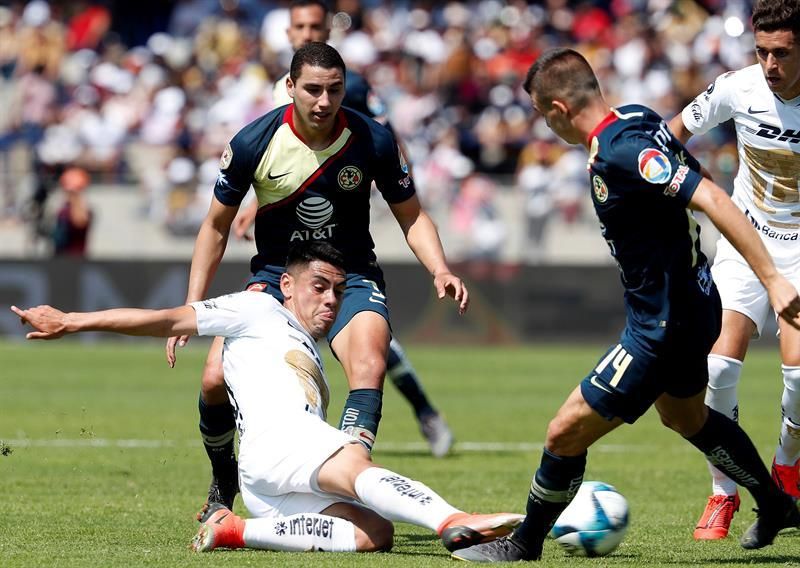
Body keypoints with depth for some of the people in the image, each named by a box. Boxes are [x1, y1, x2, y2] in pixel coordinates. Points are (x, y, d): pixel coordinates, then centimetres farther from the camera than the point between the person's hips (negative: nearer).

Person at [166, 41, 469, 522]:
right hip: (274, 277, 1)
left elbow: (412, 216, 0)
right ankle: (224, 483, 15)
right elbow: (217, 225, -1)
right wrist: (191, 309, -6)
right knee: (216, 379, -15)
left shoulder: (373, 141, -14)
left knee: (369, 367, -31)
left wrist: (441, 271, -19)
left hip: (351, 278, -1)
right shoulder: (253, 143, -15)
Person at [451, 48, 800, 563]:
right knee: (686, 418, 33)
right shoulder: (636, 117, 0)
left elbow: (712, 199, -35)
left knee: (566, 433, -3)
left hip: (662, 326, -10)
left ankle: (525, 543, 15)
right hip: (690, 304, 10)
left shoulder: (624, 154, -28)